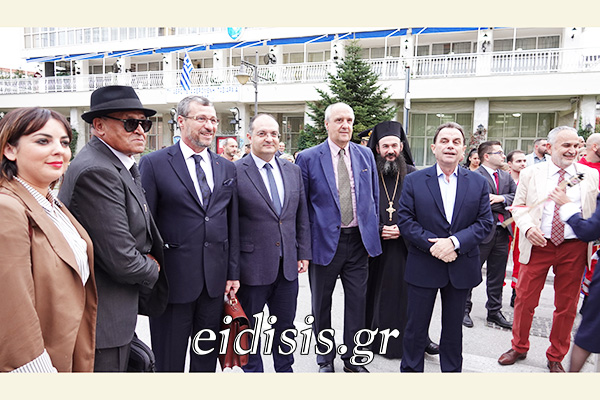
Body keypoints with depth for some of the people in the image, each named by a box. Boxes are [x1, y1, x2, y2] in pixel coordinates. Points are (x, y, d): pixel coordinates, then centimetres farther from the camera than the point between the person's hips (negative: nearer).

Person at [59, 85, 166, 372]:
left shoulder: (118, 166, 10)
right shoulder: (97, 171, -23)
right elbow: (122, 261, -26)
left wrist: (145, 261, 0)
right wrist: (151, 270, -7)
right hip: (102, 320, -10)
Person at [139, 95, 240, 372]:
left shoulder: (227, 168, 8)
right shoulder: (154, 163, -5)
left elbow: (232, 224, 9)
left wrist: (233, 272, 8)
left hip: (215, 279, 4)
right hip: (173, 278, -4)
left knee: (208, 355, 19)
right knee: (169, 359, 13)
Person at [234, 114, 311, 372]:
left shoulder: (293, 171, 7)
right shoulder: (235, 172, -9)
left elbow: (302, 216, 11)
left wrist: (304, 253, 8)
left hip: (288, 266, 5)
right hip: (252, 267, -4)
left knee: (285, 326, 20)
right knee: (249, 330, 14)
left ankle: (285, 370, 41)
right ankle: (253, 371, 35)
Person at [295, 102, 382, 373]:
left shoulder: (366, 155, 6)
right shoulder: (308, 158, -5)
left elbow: (373, 197, 12)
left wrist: (373, 233, 8)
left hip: (359, 240, 3)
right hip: (325, 241, -2)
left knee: (357, 302, 11)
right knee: (322, 304, 13)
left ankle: (353, 357, 31)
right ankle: (325, 358, 33)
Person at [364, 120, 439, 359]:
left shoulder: (413, 175, 3)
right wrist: (379, 230, -12)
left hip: (406, 245, 1)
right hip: (375, 248, 0)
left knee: (409, 293, 7)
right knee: (377, 293, 9)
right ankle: (377, 339, 25)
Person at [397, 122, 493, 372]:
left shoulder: (479, 182, 3)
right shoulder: (414, 181, -2)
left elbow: (485, 222, -3)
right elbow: (405, 220, -7)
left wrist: (455, 241, -18)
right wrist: (433, 245, -18)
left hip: (461, 268, 2)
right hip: (422, 267, -1)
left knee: (453, 328, 18)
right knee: (416, 327, 11)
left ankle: (452, 371, 37)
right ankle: (410, 370, 29)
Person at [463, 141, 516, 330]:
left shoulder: (506, 177, 14)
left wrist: (502, 198, -12)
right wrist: (506, 208, -11)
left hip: (502, 232, 7)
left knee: (497, 276, 14)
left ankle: (494, 312, 26)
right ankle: (464, 309, 18)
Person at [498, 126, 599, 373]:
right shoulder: (531, 174, 3)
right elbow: (519, 206, 4)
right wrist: (528, 227, -15)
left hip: (574, 247, 1)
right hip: (538, 244, -1)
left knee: (566, 305, 11)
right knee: (525, 298, 5)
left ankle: (556, 357, 30)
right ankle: (519, 347, 27)